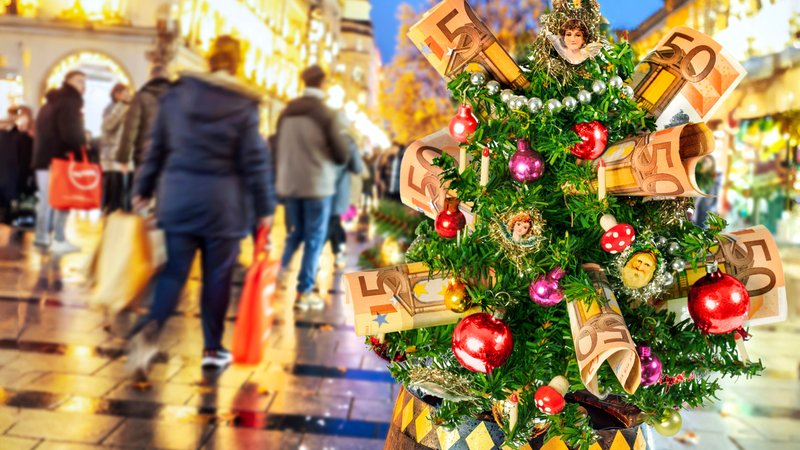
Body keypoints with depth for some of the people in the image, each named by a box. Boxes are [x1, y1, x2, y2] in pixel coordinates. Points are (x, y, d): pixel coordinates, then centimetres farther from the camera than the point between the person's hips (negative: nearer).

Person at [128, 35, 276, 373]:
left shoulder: (176, 94, 6)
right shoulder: (244, 105, -5)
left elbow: (156, 147, 9)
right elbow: (255, 161, -5)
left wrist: (143, 189, 18)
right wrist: (264, 208, 1)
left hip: (178, 198, 3)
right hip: (223, 203, -2)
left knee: (173, 271, 8)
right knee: (217, 276, 8)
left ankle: (149, 329, -14)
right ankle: (213, 349, 16)